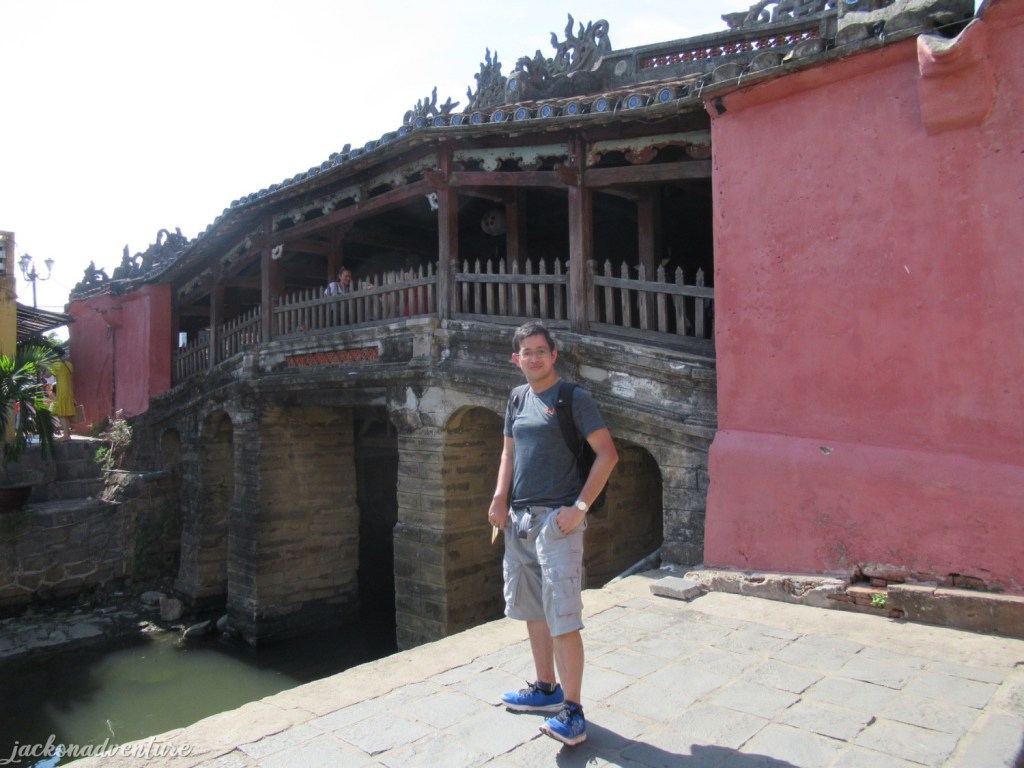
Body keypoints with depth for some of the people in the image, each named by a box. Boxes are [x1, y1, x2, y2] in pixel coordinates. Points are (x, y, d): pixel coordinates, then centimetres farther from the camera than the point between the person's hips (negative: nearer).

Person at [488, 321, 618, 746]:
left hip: (556, 519, -7)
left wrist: (580, 507, -16)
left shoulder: (574, 398, -6)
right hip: (519, 519, 7)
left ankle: (572, 712, 2)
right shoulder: (518, 399, 13)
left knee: (562, 617, -7)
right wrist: (500, 496, 2)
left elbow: (607, 453, -11)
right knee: (532, 610, 16)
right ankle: (546, 688, 32)